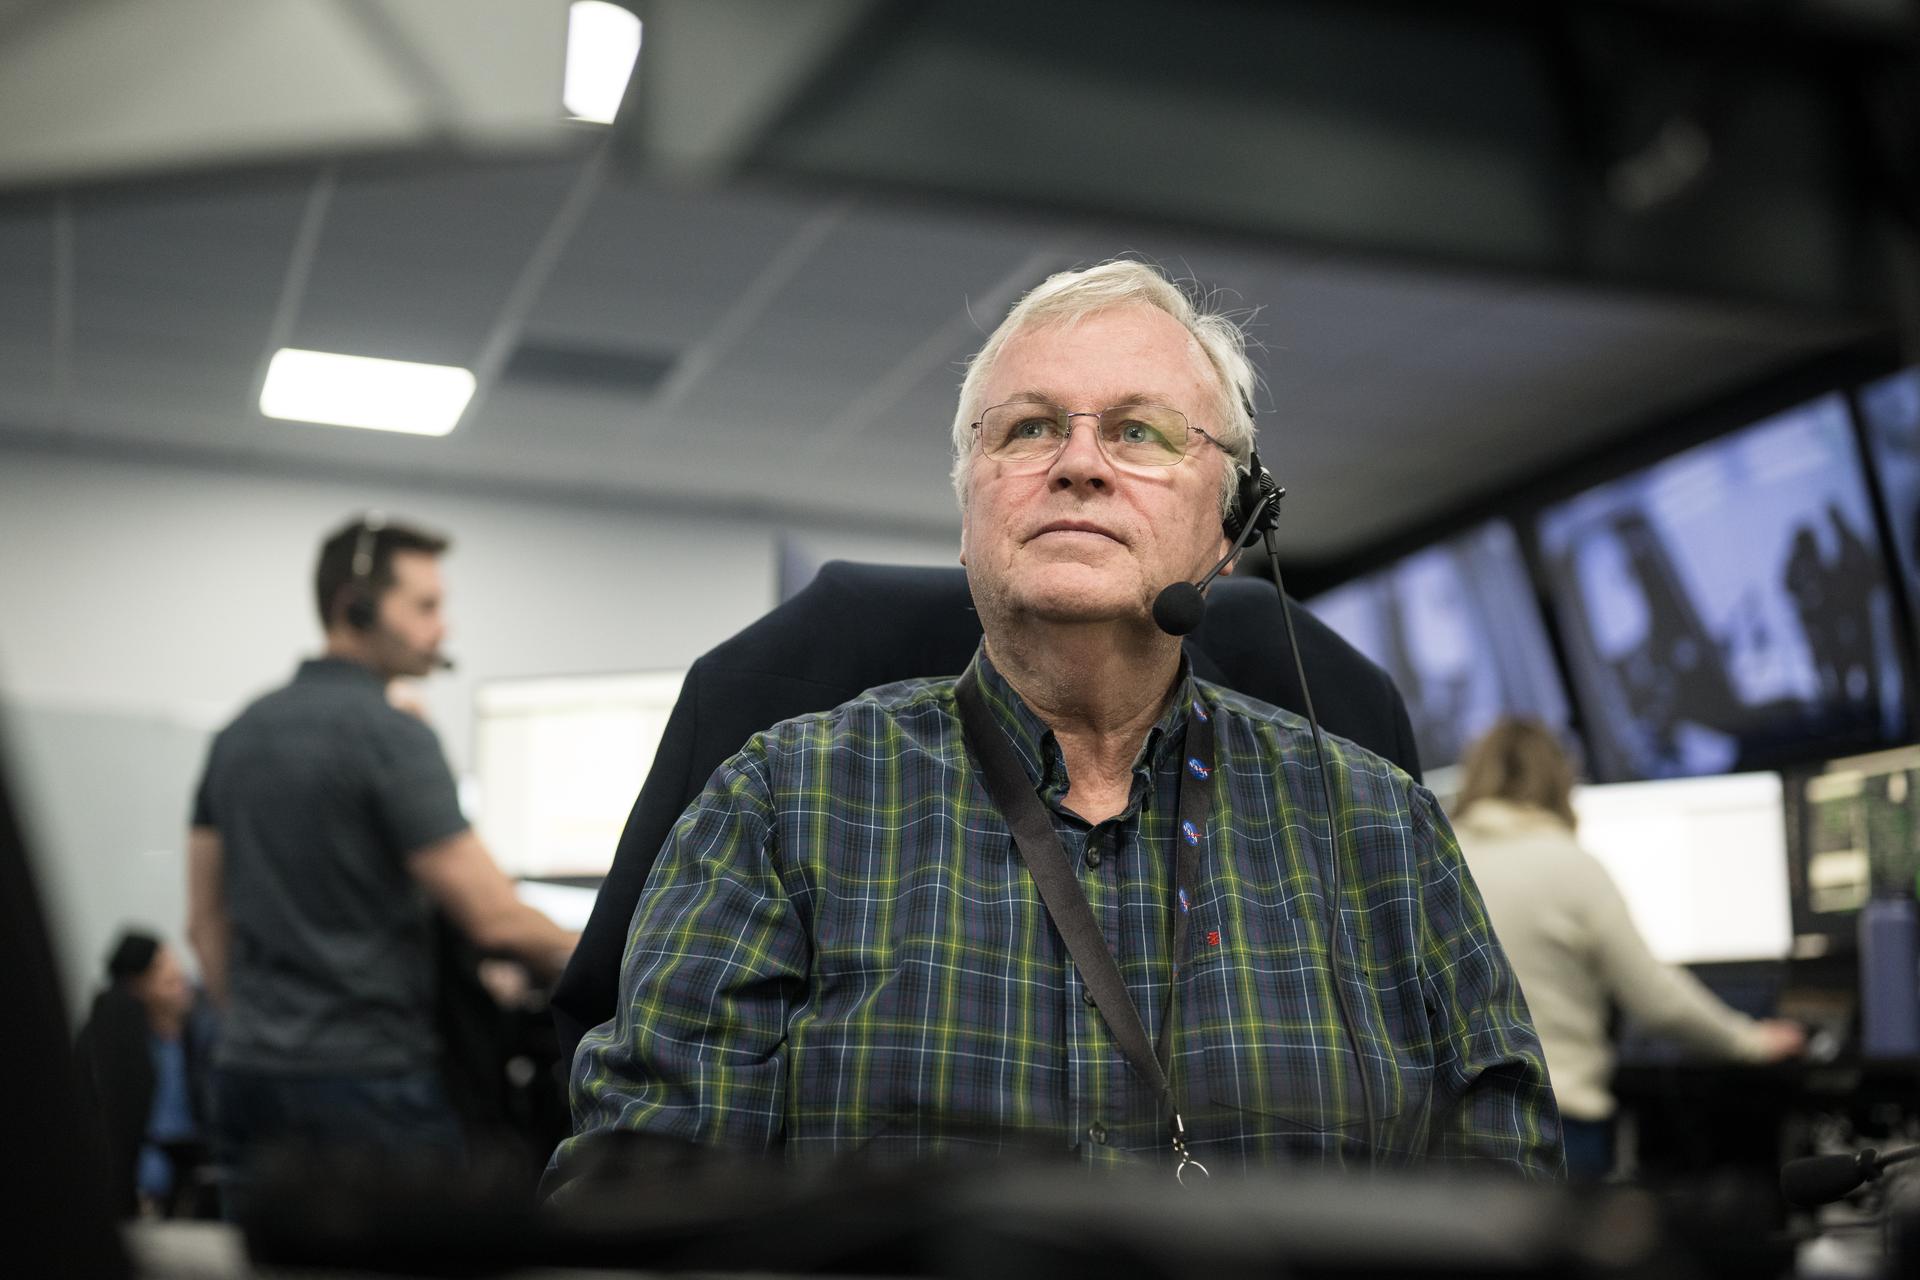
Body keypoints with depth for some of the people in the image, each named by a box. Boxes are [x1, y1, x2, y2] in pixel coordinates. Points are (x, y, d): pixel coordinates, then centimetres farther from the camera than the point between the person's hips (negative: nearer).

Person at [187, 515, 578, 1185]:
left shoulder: (240, 734, 11)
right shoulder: (392, 735, -13)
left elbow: (205, 920, 15)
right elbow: (494, 918, -17)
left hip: (249, 1074, 8)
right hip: (370, 1080, -8)